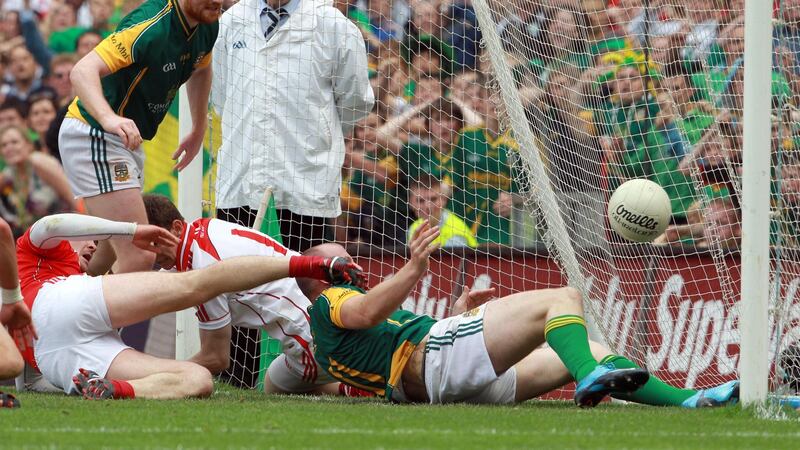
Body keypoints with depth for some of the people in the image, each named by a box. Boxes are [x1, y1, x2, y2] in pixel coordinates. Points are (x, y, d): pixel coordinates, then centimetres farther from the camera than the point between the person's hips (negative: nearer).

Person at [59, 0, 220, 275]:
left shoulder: (207, 27, 2)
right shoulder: (151, 27, -26)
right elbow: (83, 71, -36)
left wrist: (199, 130, 30)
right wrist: (109, 118, -52)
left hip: (125, 139, 10)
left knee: (107, 257, 21)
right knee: (139, 257, -20)